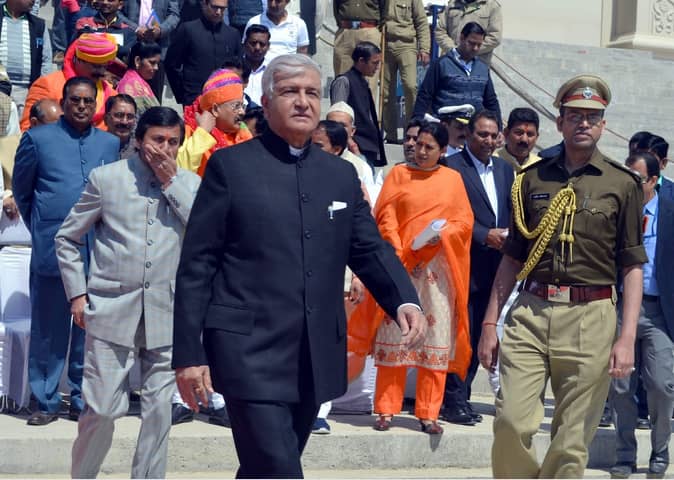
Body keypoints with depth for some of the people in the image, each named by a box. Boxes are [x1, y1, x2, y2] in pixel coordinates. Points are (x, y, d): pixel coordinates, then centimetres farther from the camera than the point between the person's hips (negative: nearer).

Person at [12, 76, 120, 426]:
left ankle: (83, 400, 16)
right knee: (48, 330, 4)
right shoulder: (38, 138, 4)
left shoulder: (111, 143, 10)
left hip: (99, 252, 2)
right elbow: (22, 191, 11)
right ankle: (45, 402, 12)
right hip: (53, 250, -2)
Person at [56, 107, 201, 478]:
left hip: (166, 314, 2)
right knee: (102, 408, -3)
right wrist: (77, 294, 3)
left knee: (159, 409, 5)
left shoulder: (189, 184, 8)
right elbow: (67, 238, 9)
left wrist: (170, 182, -8)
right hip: (111, 311, -2)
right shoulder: (106, 177, 3)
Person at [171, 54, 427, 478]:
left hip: (316, 358, 5)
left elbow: (371, 249, 13)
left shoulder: (342, 174, 14)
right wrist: (189, 353, -8)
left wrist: (405, 301, -7)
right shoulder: (230, 166, 0)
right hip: (250, 351, -5)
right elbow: (196, 264, -2)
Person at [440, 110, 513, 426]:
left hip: (494, 267, 6)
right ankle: (454, 401, 1)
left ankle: (460, 397, 17)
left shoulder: (504, 170, 17)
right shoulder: (452, 166, -5)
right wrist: (485, 236, -15)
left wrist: (508, 236, -1)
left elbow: (513, 213, 18)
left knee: (478, 335, 9)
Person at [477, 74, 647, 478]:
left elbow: (632, 267, 2)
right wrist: (490, 324, 10)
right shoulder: (532, 179, 12)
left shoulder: (623, 184, 5)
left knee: (572, 441, 1)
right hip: (530, 312, 2)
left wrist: (627, 337, -8)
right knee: (512, 422, -8)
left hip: (591, 317, -2)